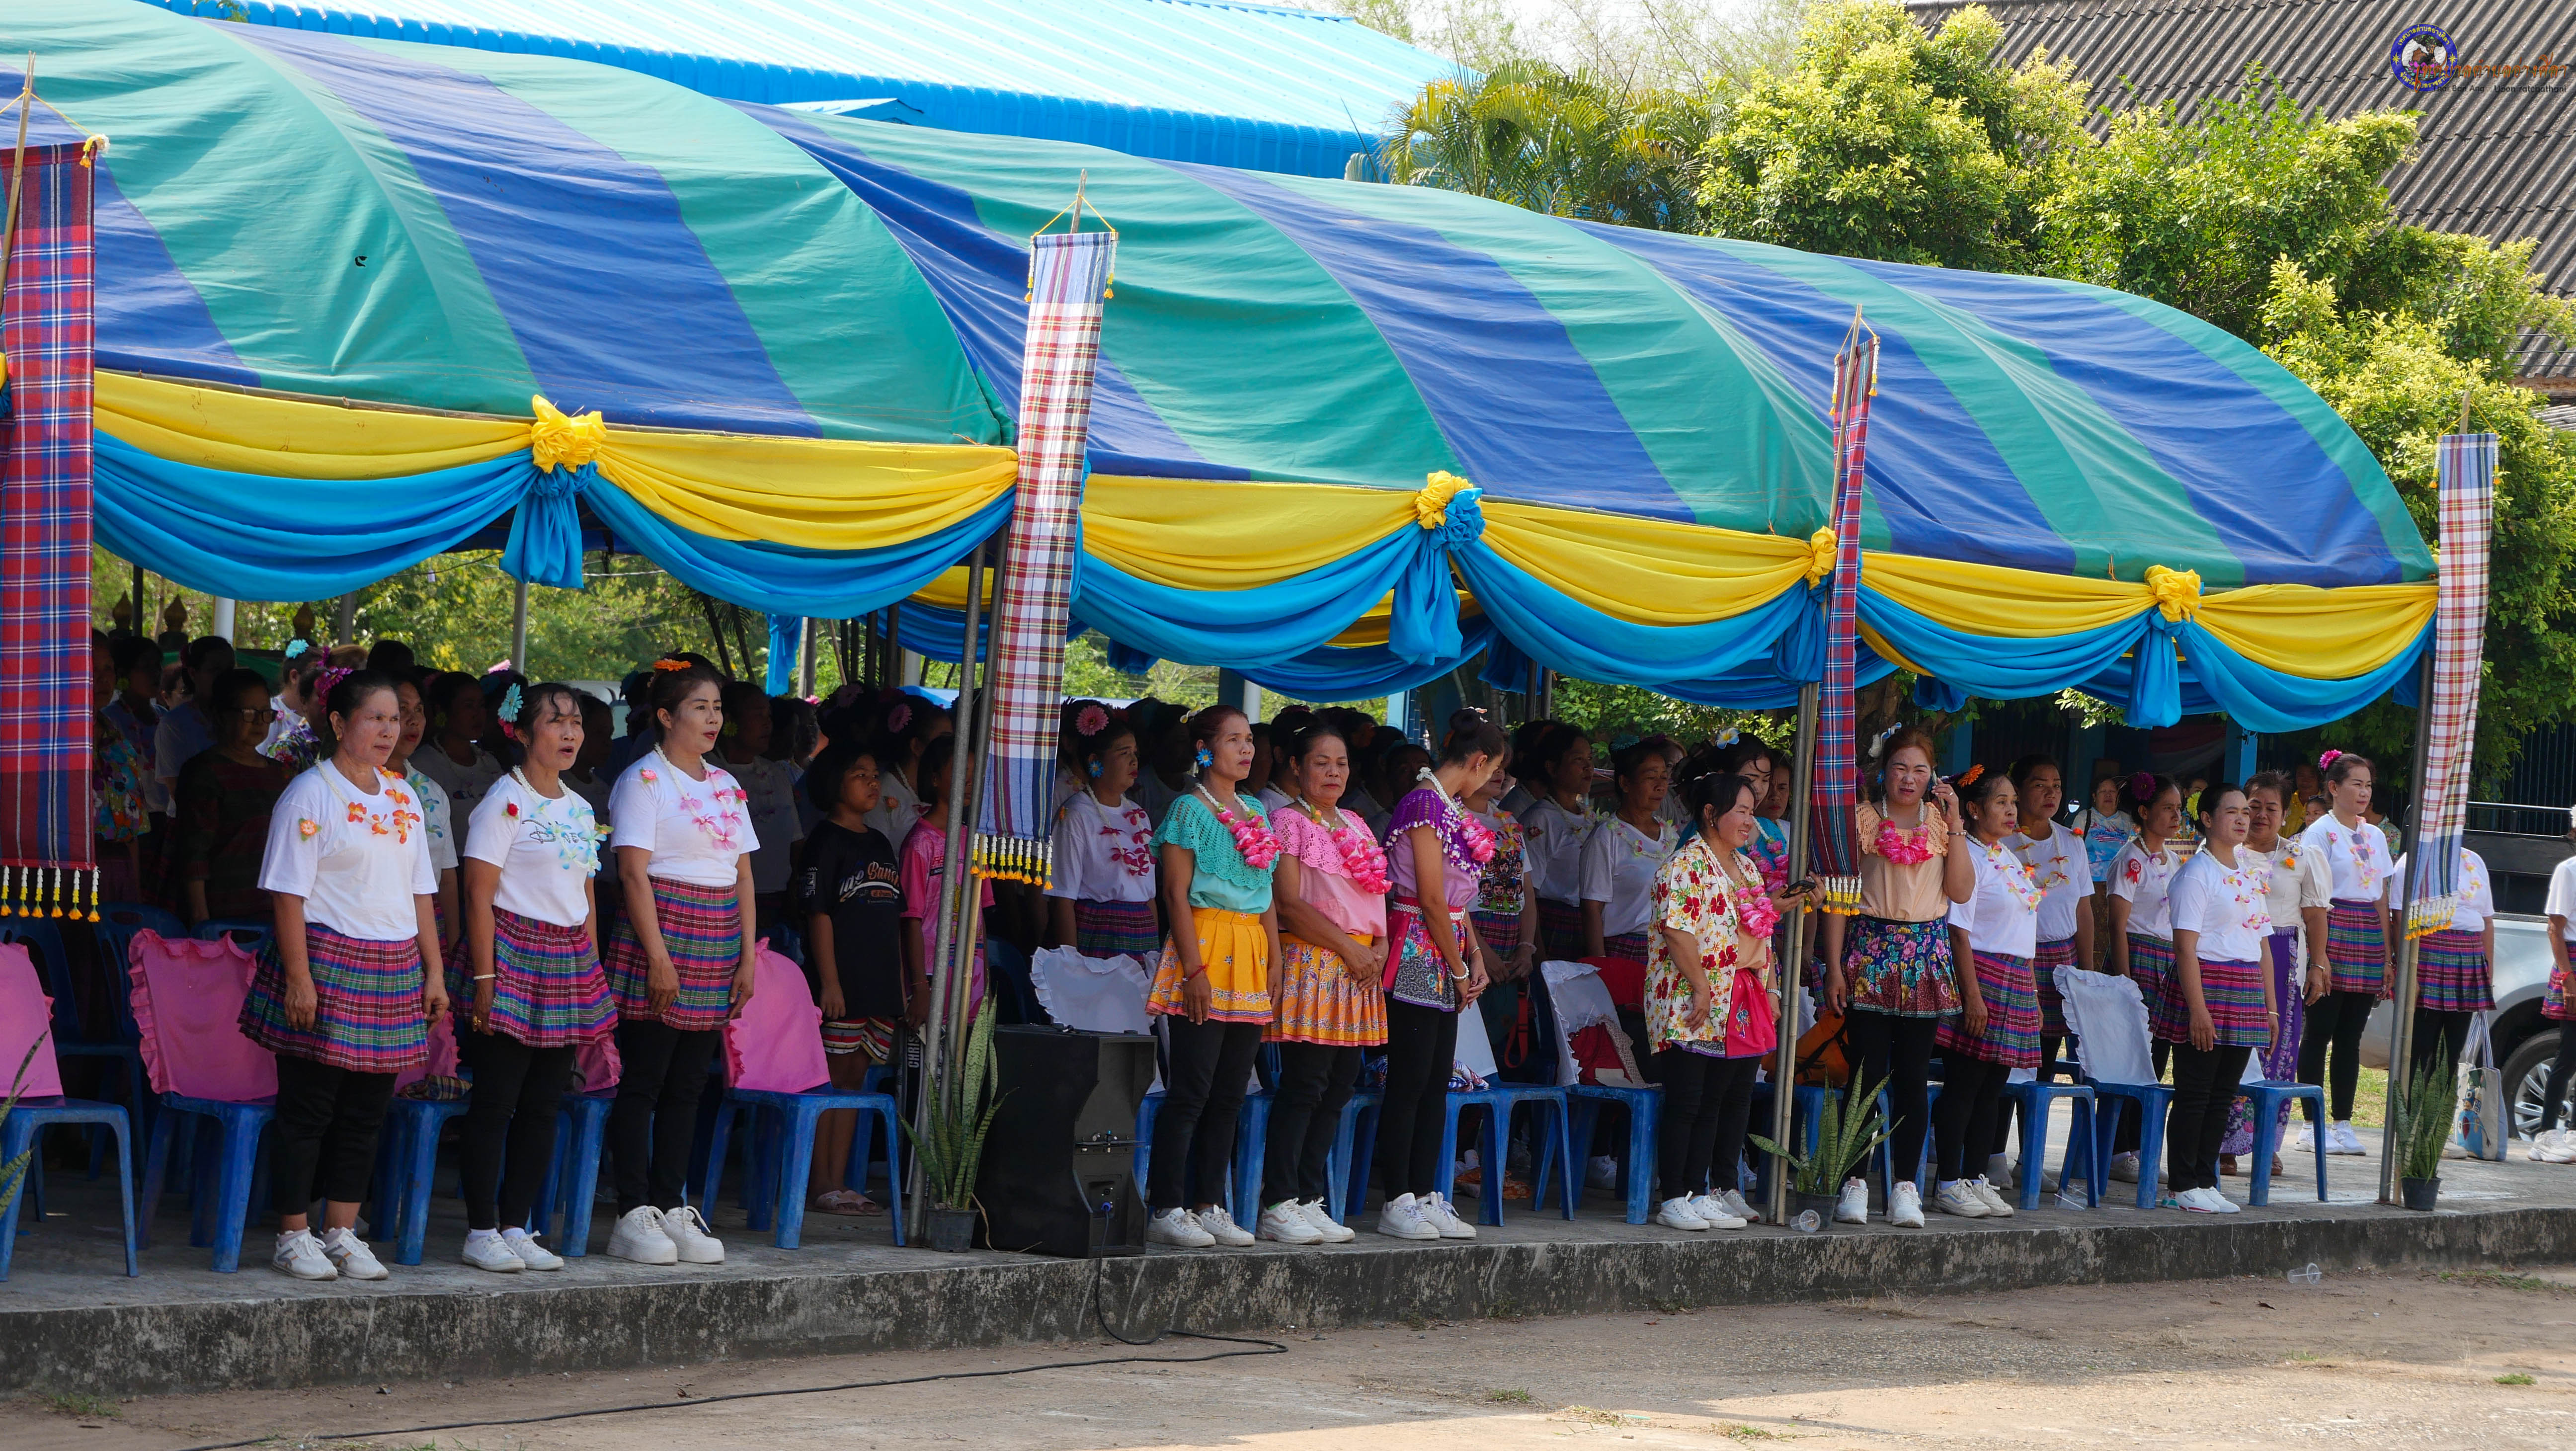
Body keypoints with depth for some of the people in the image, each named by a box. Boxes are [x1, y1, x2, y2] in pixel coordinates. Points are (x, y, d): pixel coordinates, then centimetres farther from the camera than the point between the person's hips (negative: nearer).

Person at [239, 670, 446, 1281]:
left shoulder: (402, 797, 14)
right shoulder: (310, 795, -6)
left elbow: (420, 892, 18)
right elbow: (288, 893, -10)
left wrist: (433, 971, 12)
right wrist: (298, 977, -17)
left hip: (394, 968, 6)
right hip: (326, 961, -6)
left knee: (366, 1110, 8)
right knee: (308, 1105, -2)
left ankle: (341, 1232, 16)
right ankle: (294, 1236, 6)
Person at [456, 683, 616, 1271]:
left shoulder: (580, 810, 15)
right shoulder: (506, 802, -7)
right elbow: (479, 896, -11)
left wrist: (594, 978, 14)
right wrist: (484, 979, -17)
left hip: (568, 962, 7)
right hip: (513, 954, -7)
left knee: (543, 1106, 7)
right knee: (495, 1101, -4)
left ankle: (516, 1227, 13)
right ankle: (481, 1232, 1)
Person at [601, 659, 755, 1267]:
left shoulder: (725, 785, 16)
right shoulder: (645, 780, -5)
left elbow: (743, 875, 16)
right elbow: (634, 873, -12)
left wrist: (747, 955, 7)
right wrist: (658, 955, -18)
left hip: (716, 950, 7)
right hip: (660, 941, -7)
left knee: (687, 1087, 8)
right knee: (643, 1084, -5)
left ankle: (672, 1208, 11)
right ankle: (635, 1215, -3)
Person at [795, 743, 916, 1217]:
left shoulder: (879, 844, 18)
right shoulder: (826, 842, -5)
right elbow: (818, 914, -11)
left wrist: (905, 984, 17)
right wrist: (829, 982, -16)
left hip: (880, 984, 7)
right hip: (840, 985, -7)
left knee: (854, 1079, 8)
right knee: (831, 1078, -6)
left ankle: (839, 1182, 11)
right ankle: (822, 1186, -5)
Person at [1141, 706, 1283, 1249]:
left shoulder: (1256, 812, 17)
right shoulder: (1190, 810, -4)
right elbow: (1177, 894, -10)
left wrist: (1274, 961, 10)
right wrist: (1194, 969, -17)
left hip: (1250, 957, 7)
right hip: (1205, 945, -7)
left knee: (1229, 1094, 7)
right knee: (1191, 1091, -9)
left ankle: (1211, 1206, 12)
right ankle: (1166, 1210, -6)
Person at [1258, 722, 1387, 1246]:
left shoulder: (1355, 825, 20)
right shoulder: (1289, 821, -3)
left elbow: (1375, 895, 23)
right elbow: (1290, 904, -12)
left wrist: (1380, 947, 3)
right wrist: (1350, 947, -14)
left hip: (1360, 966, 8)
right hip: (1310, 962, -8)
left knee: (1339, 1086, 5)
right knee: (1304, 1084, -11)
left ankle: (1309, 1199, 10)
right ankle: (1279, 1206, -10)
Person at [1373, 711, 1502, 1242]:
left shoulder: (1453, 809, 16)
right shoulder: (1425, 804, -13)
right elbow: (1430, 899, -15)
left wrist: (1475, 957, 8)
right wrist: (1459, 967, -9)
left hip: (1445, 960, 10)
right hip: (1418, 953, -10)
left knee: (1437, 1082, 9)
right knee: (1409, 1082, -6)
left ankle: (1426, 1197, 12)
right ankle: (1398, 1203, -3)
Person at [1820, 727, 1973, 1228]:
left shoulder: (1940, 819, 10)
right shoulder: (1862, 819, 2)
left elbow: (1961, 891, 0)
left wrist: (1953, 827, -6)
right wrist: (1835, 967, -6)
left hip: (1925, 957, 3)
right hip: (1870, 952, -3)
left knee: (1913, 1075, 3)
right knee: (1868, 1071, -5)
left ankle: (1905, 1185, 7)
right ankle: (1855, 1182, 0)